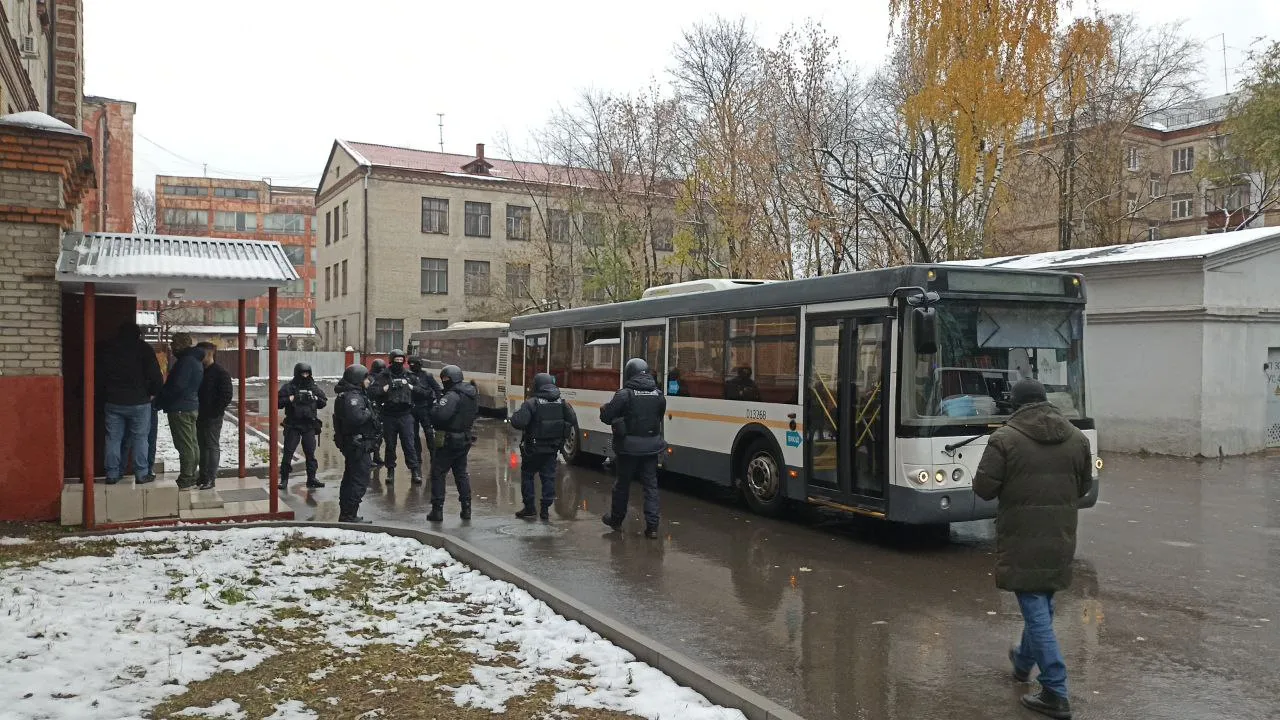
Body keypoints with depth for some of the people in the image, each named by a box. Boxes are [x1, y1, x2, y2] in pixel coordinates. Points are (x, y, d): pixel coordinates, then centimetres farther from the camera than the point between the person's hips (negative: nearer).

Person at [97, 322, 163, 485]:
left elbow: (99, 376, 12)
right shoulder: (143, 348, -5)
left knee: (113, 438, 8)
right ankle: (141, 474, 2)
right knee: (140, 438, 2)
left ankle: (112, 474, 10)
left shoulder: (106, 349, 8)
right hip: (139, 402, -3)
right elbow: (155, 376, -10)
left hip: (113, 402, 3)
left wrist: (105, 394, 20)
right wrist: (153, 392, 4)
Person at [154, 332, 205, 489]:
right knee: (192, 443, 13)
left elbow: (177, 386, -22)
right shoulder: (196, 361, 15)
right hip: (192, 407, 10)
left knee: (185, 445, -6)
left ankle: (185, 479, -3)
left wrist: (160, 401, -10)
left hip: (180, 409, -10)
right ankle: (192, 476, 20)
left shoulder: (186, 361, -17)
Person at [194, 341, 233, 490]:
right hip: (200, 417, 8)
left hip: (213, 418, -8)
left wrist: (214, 412, -17)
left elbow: (226, 396, -14)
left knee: (213, 447, -2)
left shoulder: (221, 372, -10)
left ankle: (210, 479, 2)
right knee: (202, 446, 13)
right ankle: (203, 478, 22)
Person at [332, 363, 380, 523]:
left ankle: (345, 514, 28)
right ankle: (349, 515, -3)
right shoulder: (353, 397, -19)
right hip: (359, 444, -11)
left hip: (351, 444, 11)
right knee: (360, 480, -7)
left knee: (350, 479, 18)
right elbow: (356, 418, -33)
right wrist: (369, 413, -17)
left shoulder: (355, 395, 15)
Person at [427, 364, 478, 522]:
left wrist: (435, 406, -13)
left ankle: (437, 510, 4)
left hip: (449, 441, -8)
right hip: (465, 440, 8)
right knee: (461, 473, 19)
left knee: (437, 473, 3)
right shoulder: (471, 395, 8)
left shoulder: (452, 396, -20)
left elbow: (440, 415, -32)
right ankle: (466, 508, 20)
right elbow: (475, 412, 20)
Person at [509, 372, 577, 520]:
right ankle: (545, 510, 12)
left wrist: (514, 416, -4)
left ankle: (529, 508, 14)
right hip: (553, 448, 4)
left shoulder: (531, 403, -16)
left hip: (533, 448, -4)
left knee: (527, 475, 13)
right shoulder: (562, 403, -1)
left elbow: (518, 423, -25)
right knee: (549, 477, 11)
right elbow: (573, 422, -3)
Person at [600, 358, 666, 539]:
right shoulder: (658, 395, 3)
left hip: (629, 446, -3)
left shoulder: (624, 394, -12)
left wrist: (604, 408, 10)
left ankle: (616, 519, 30)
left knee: (622, 483, 13)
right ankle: (652, 526, 2)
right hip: (651, 445, 3)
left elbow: (606, 417, -11)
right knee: (651, 485, 7)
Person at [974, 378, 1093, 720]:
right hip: (1060, 540, 6)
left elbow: (983, 488, -14)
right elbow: (1084, 487, 12)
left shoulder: (1005, 438, -14)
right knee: (1042, 605, 23)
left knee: (1036, 611, -1)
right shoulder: (1077, 438, 3)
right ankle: (1024, 662, 45)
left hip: (1022, 541, -6)